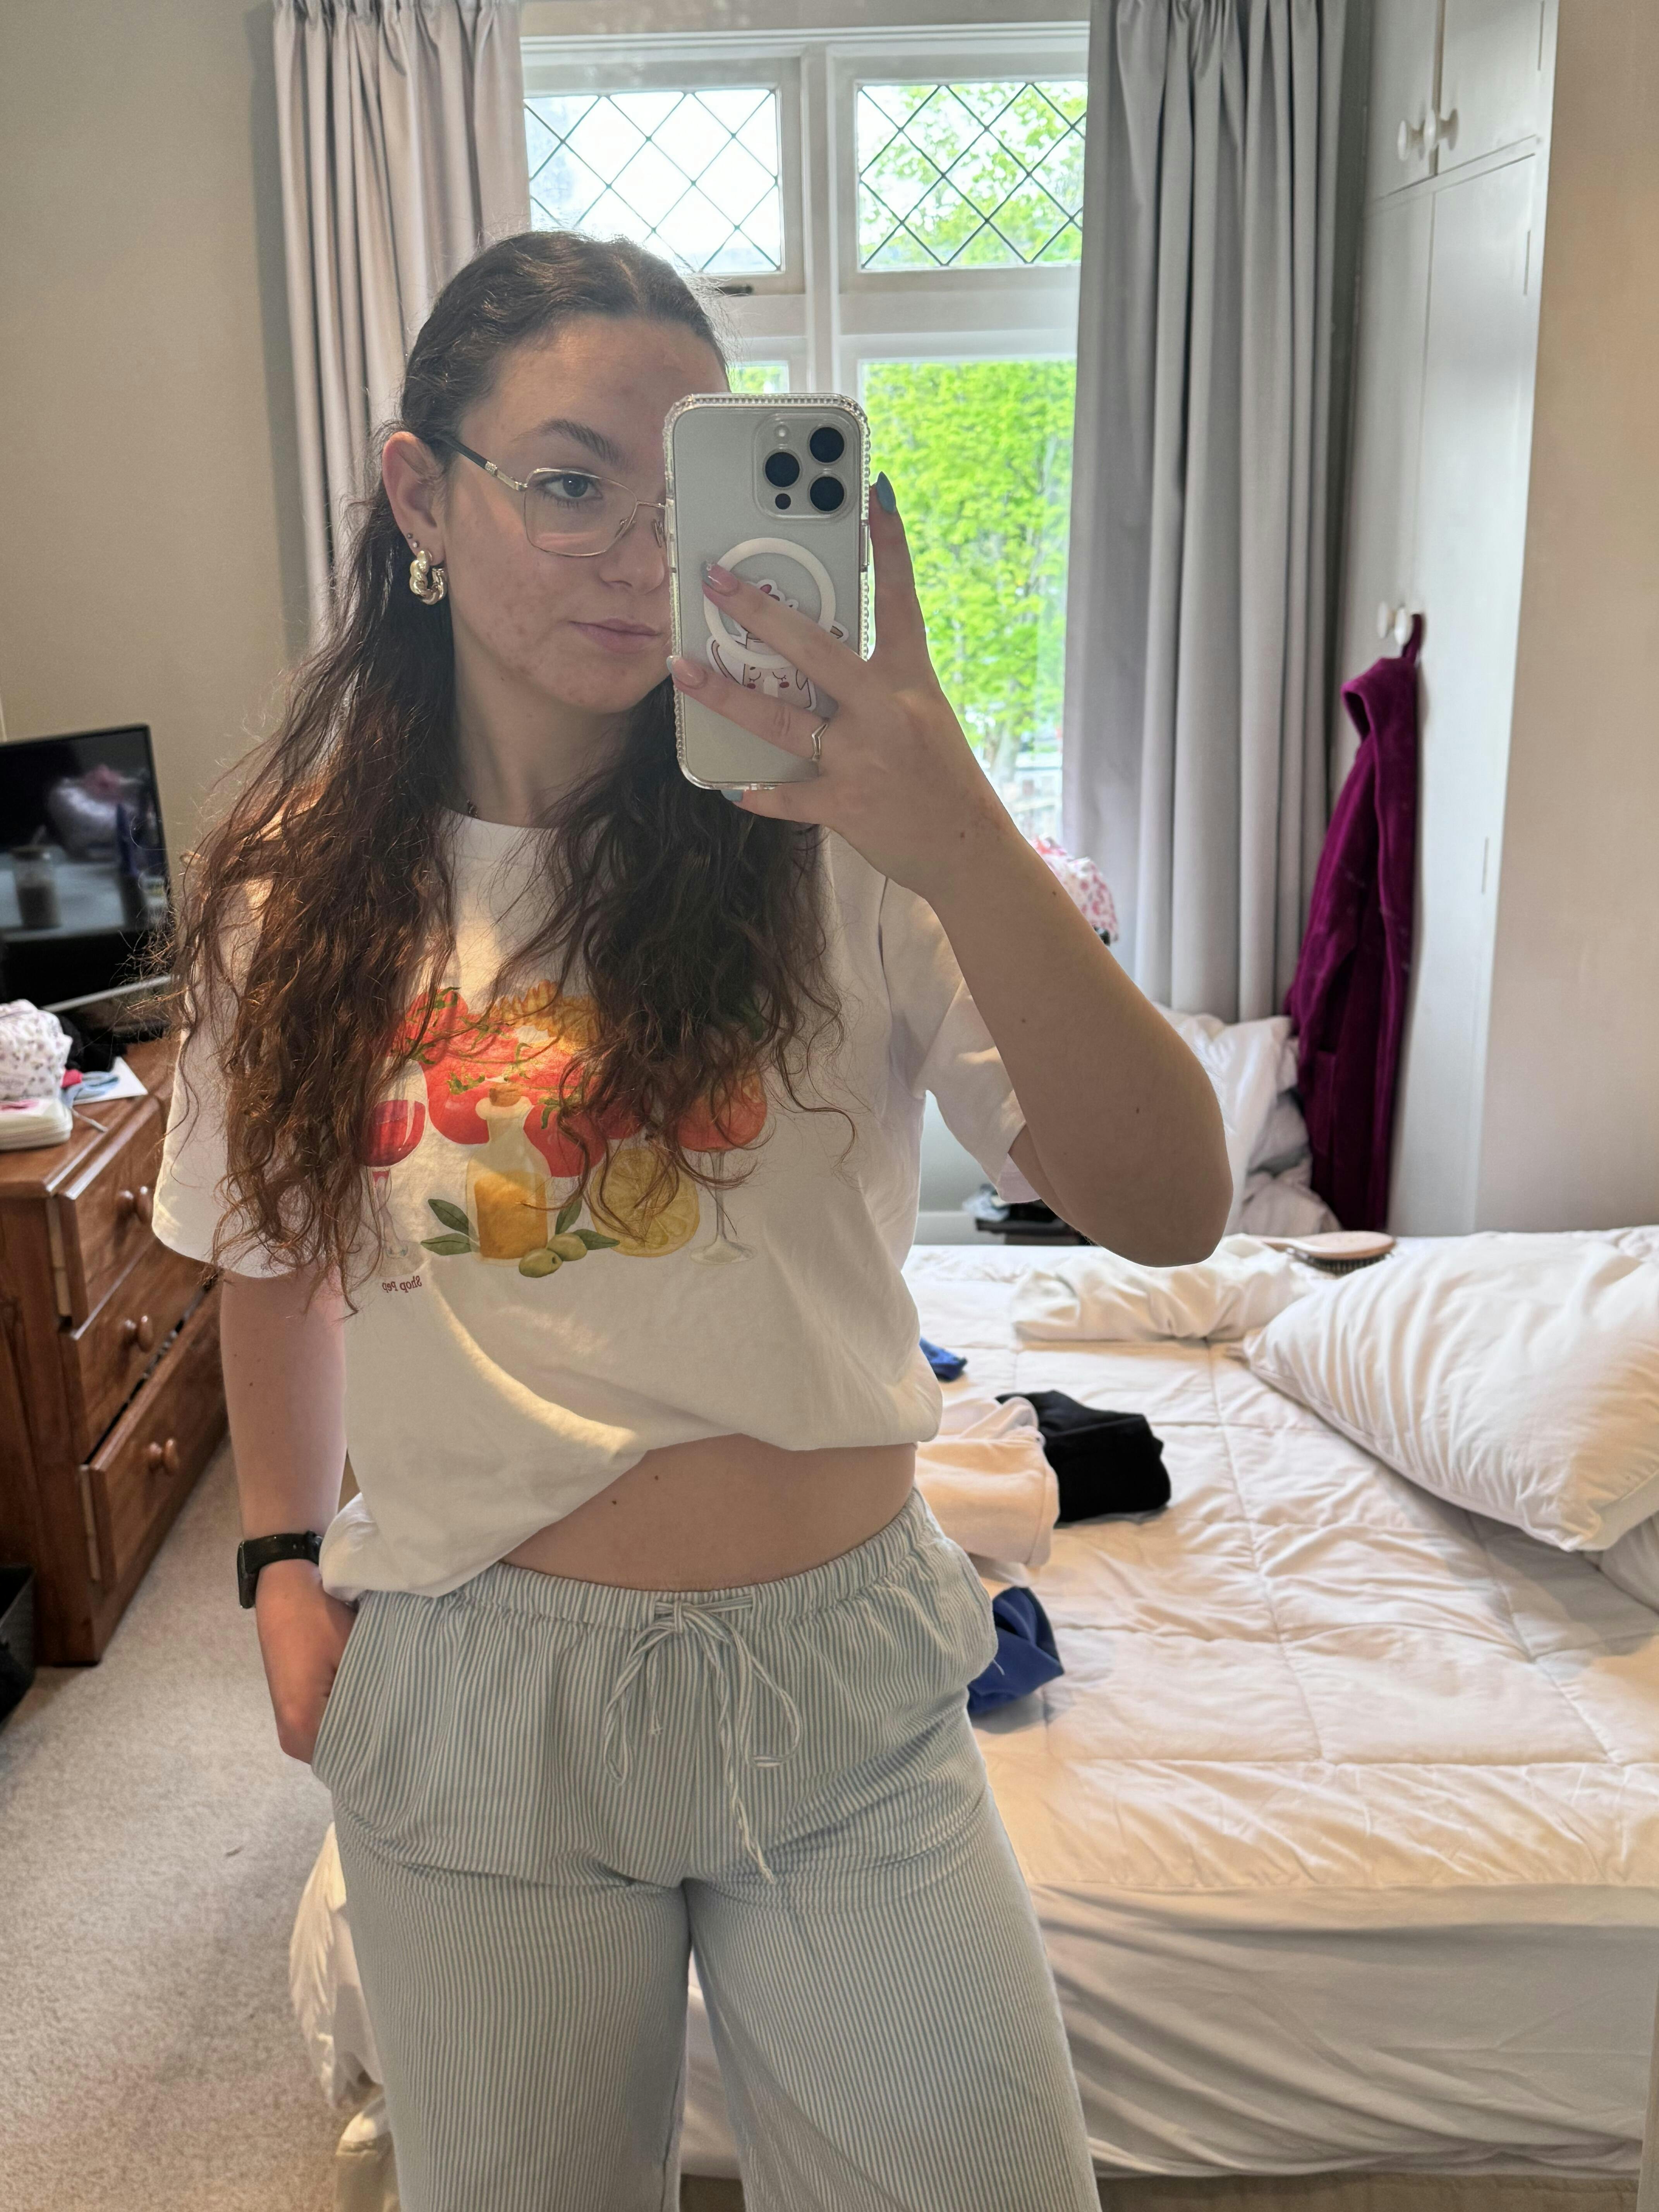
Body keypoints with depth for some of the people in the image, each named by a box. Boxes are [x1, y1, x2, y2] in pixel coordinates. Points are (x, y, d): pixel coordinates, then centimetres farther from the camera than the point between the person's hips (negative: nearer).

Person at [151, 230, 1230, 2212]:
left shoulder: (827, 847, -13)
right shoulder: (296, 891, -3)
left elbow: (1169, 1212, -22)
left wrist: (963, 848, -35)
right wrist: (287, 1560, 8)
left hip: (841, 1681, -1)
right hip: (470, 1695, 2)